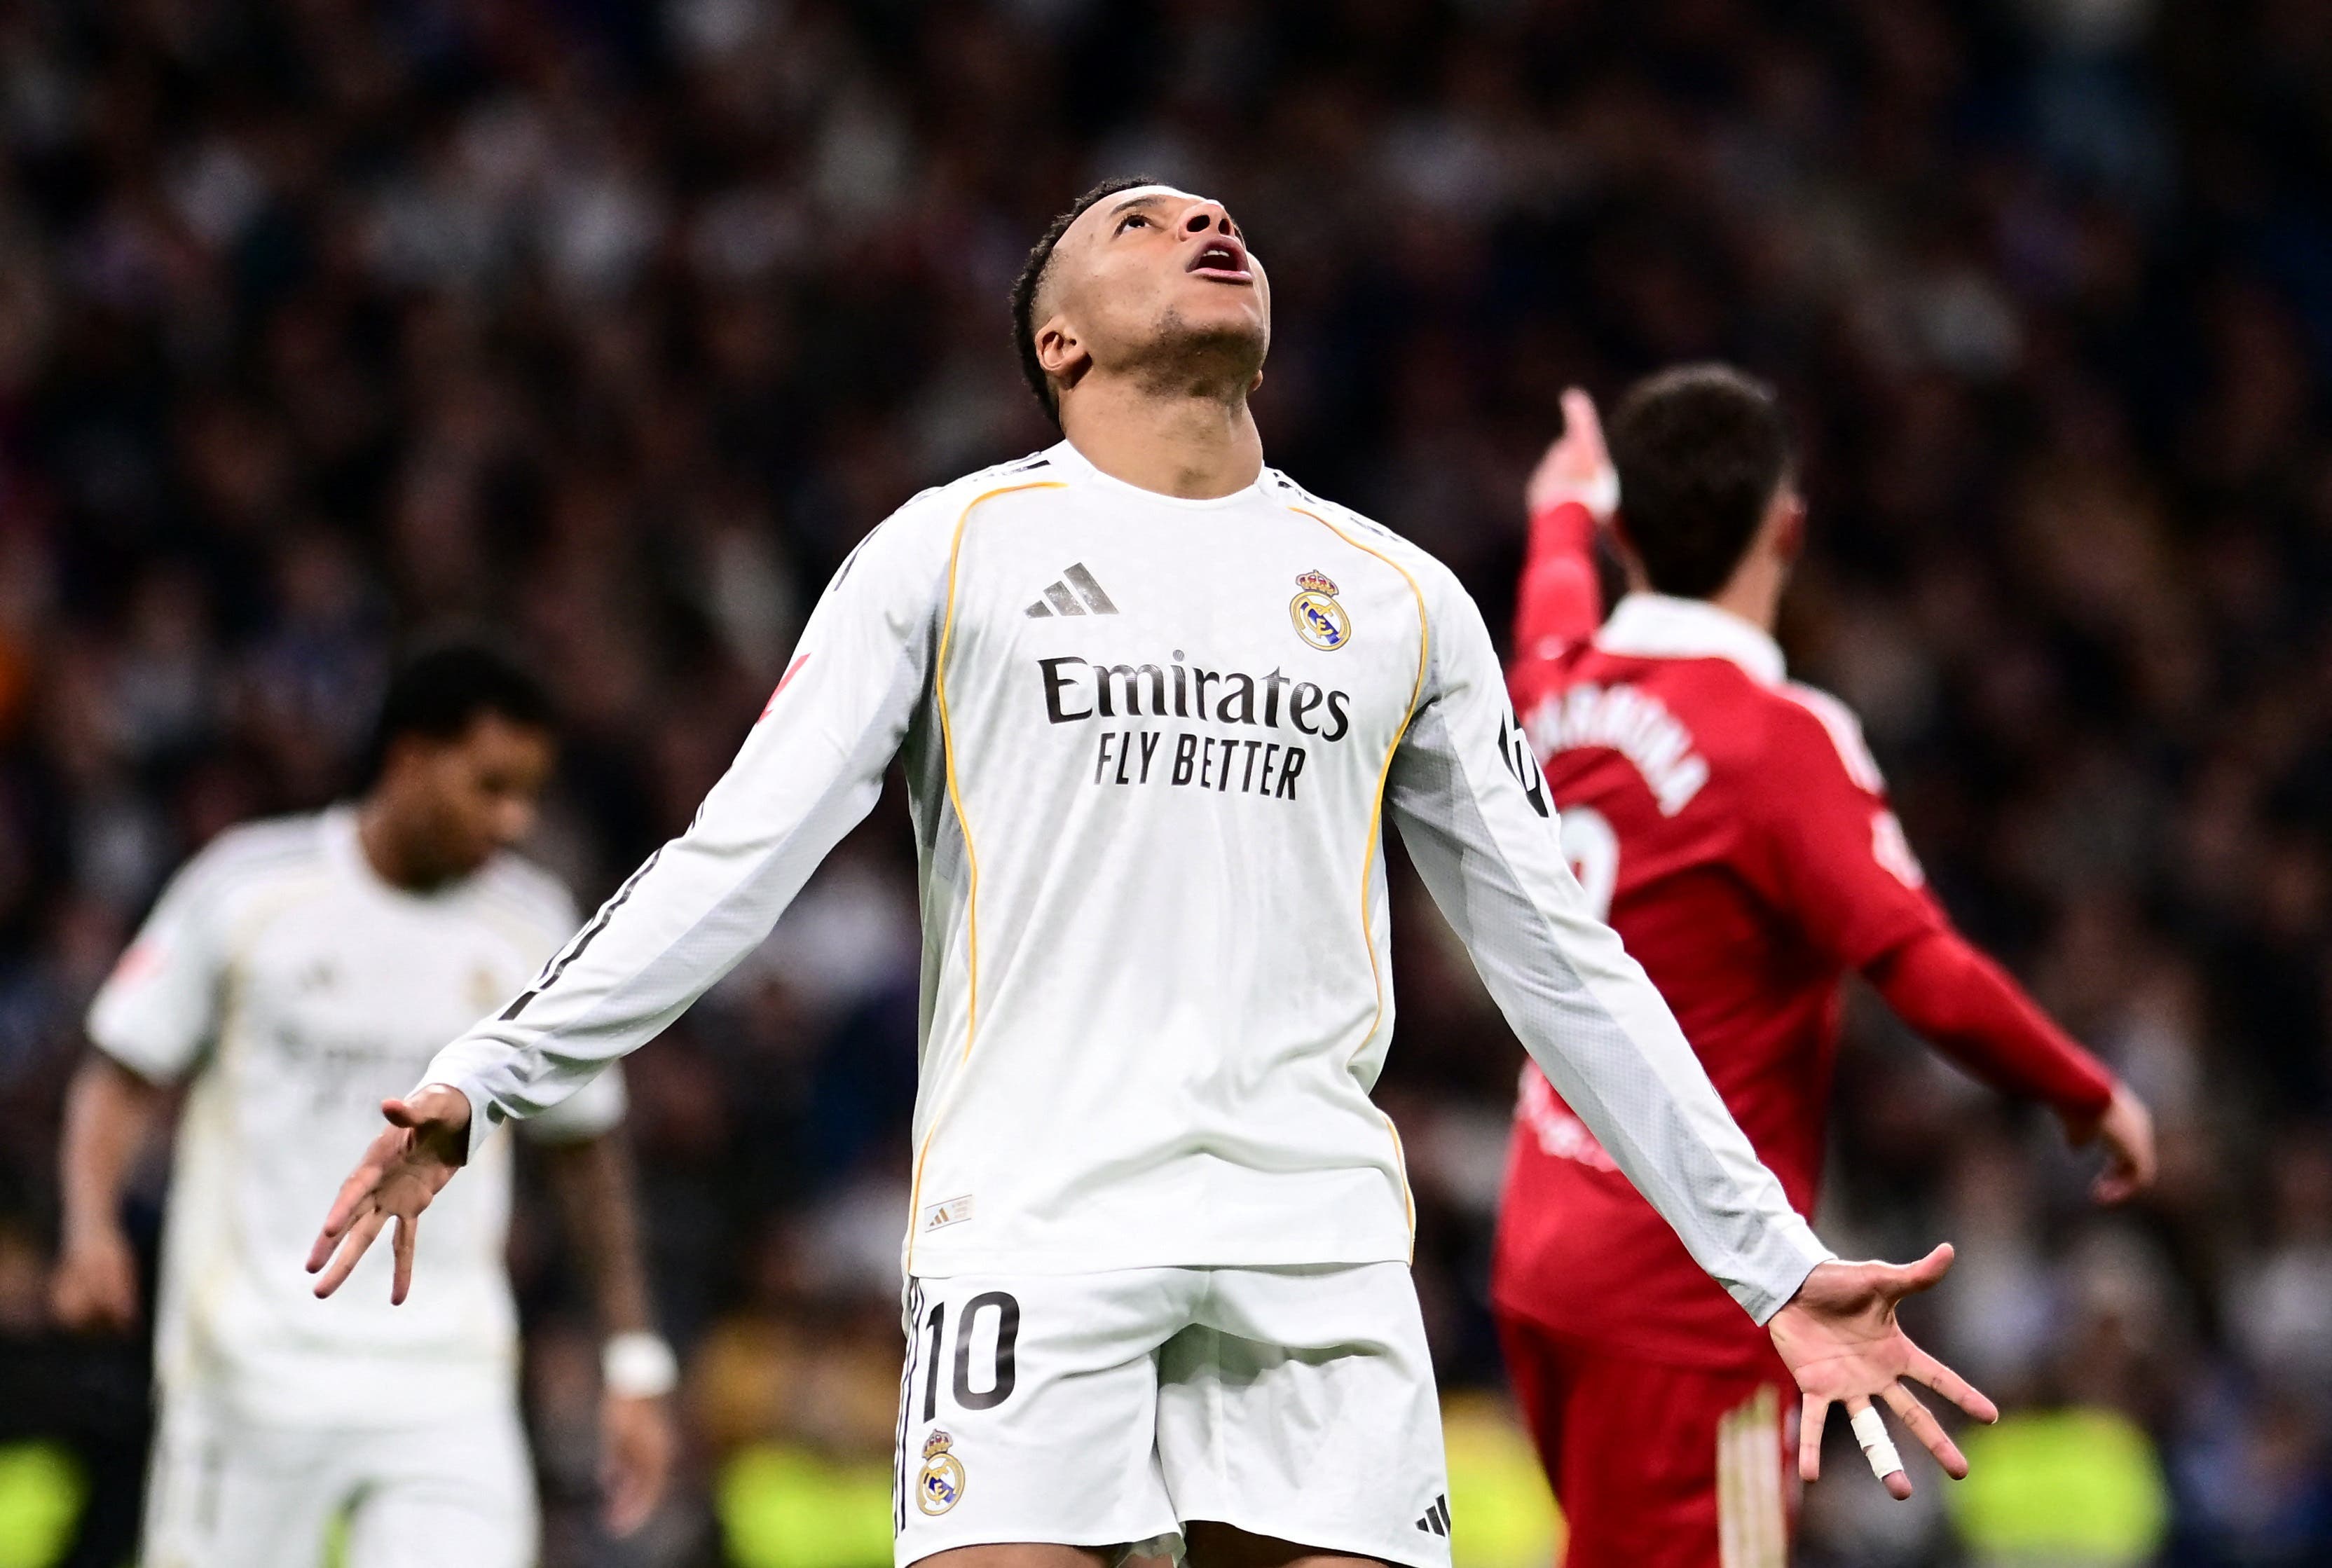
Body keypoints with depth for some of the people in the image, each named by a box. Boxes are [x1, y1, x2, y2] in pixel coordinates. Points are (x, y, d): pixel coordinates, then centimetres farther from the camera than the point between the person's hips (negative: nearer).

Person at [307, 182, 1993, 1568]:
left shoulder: (1401, 597, 19)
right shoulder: (953, 548, 11)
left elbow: (1559, 958, 20)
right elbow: (735, 862, 6)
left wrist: (1774, 1260, 16)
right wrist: (482, 1081, -6)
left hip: (1318, 1241, 3)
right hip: (1031, 1219, -3)